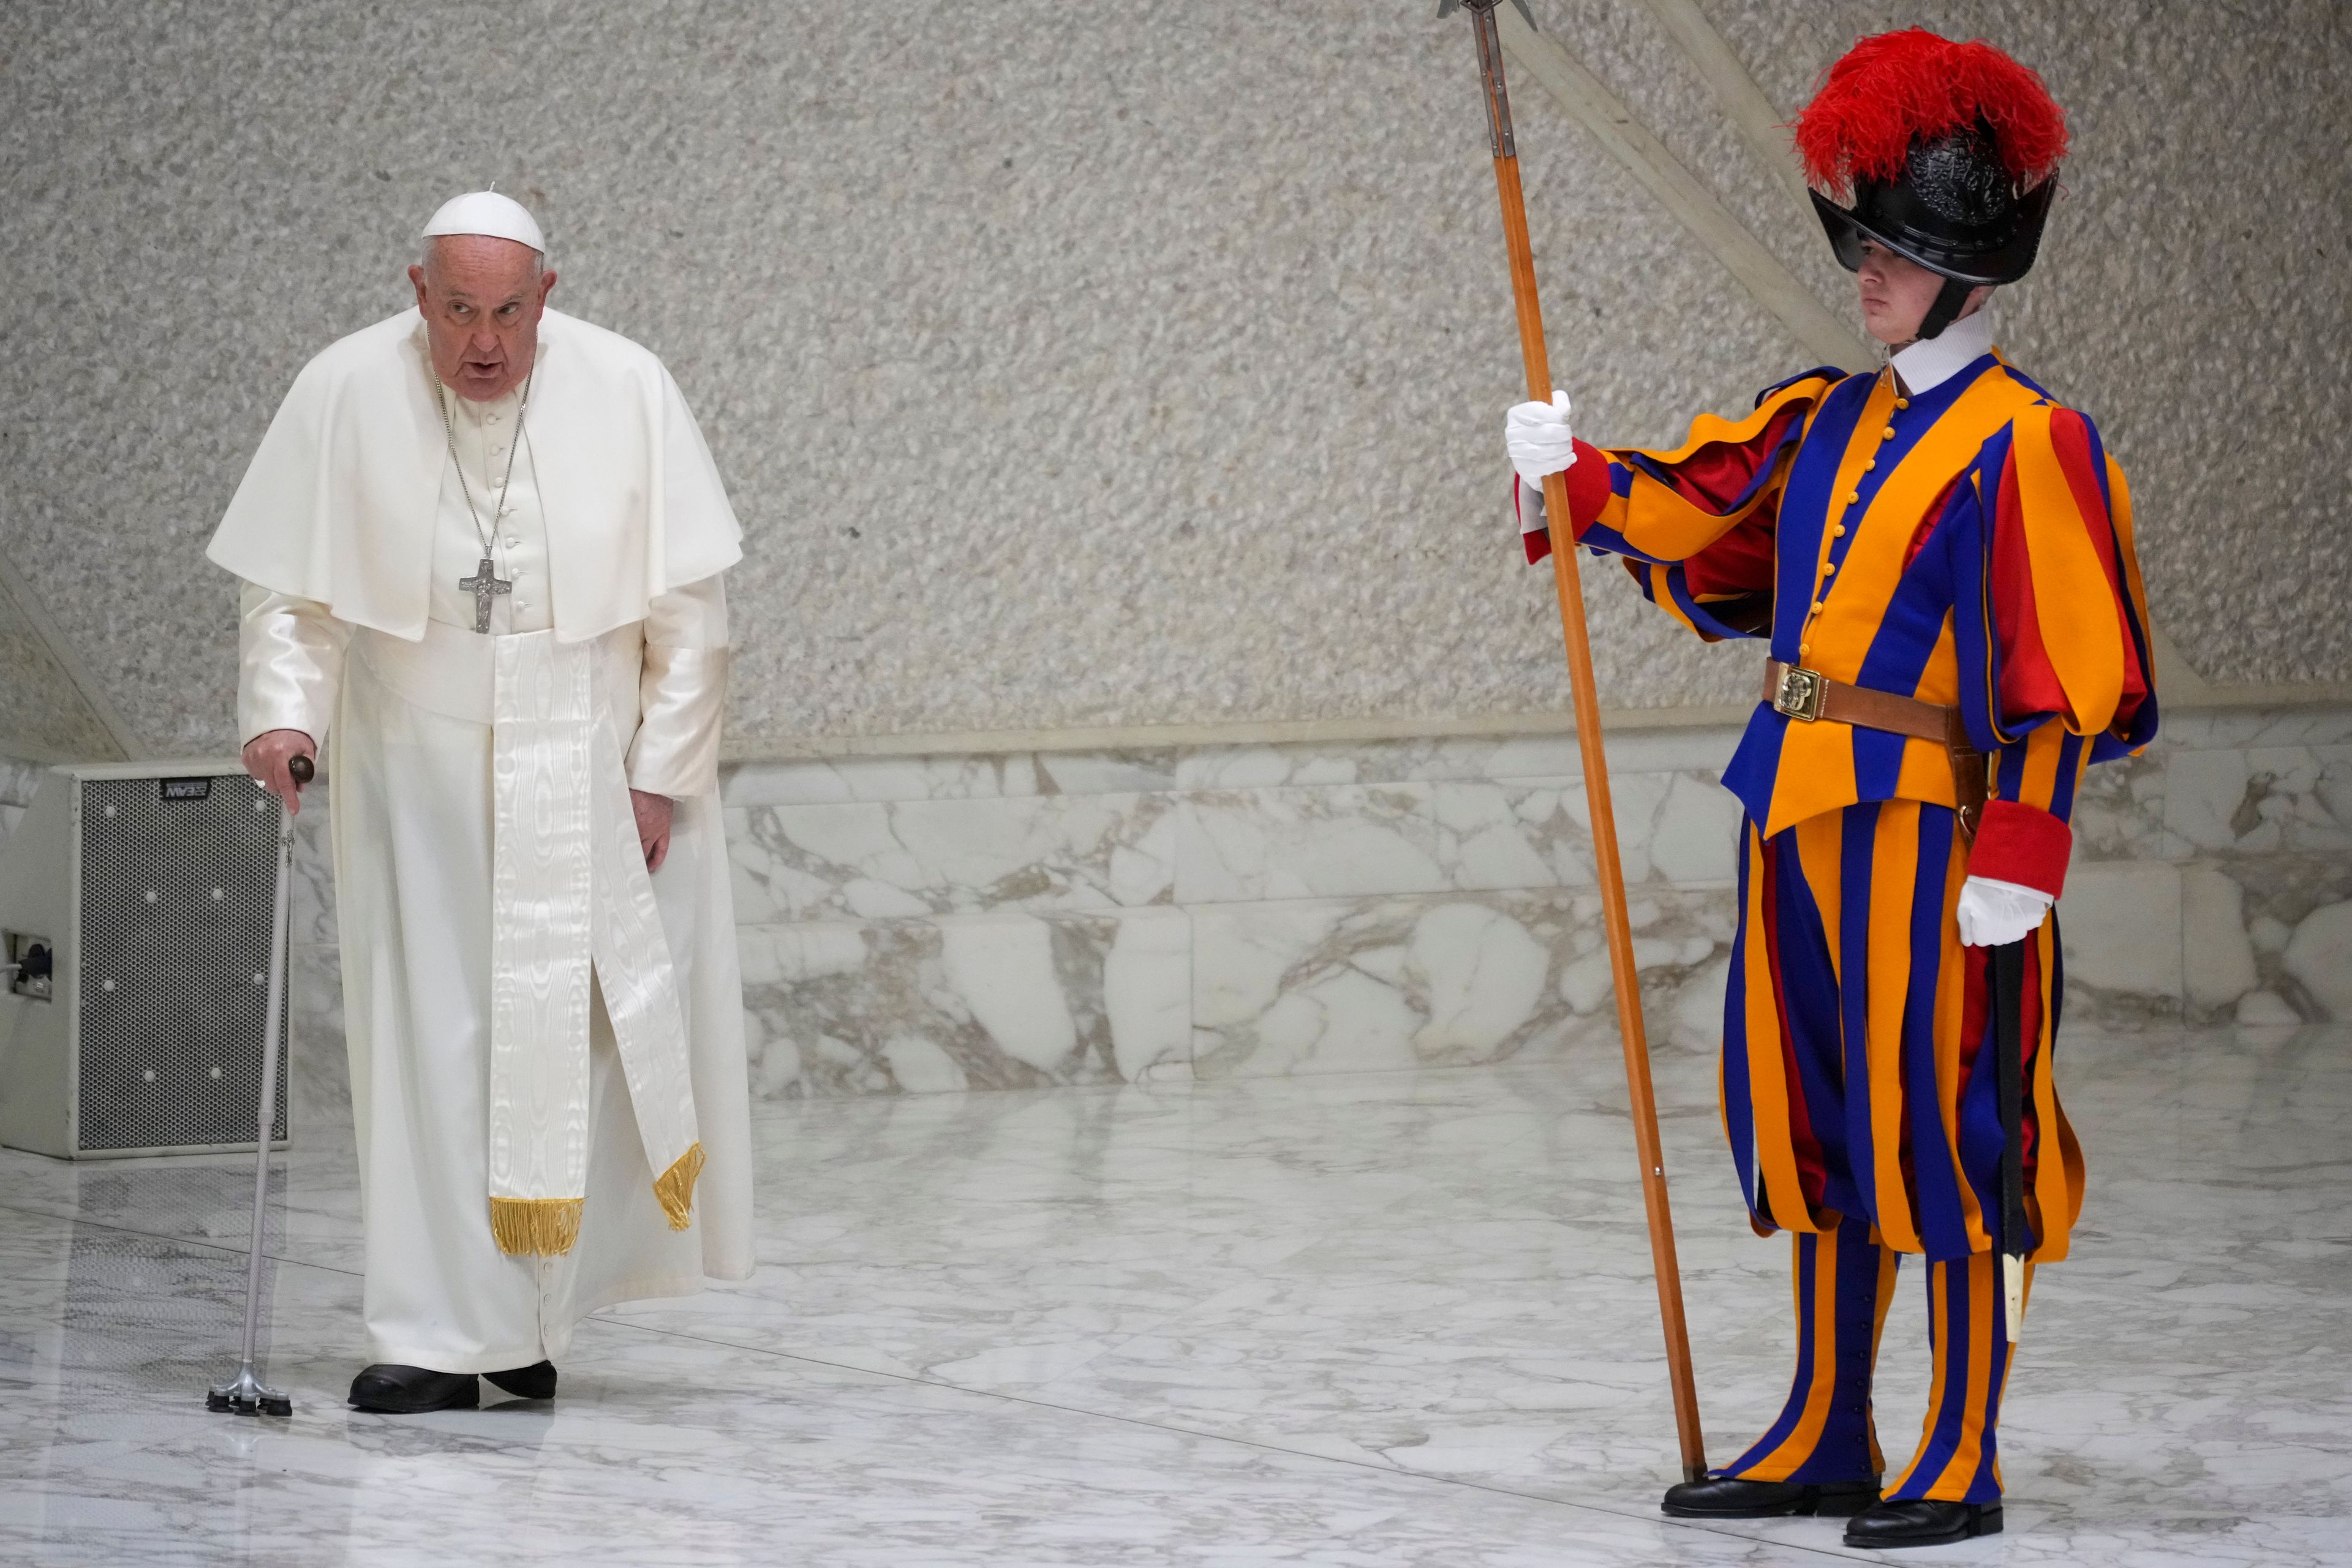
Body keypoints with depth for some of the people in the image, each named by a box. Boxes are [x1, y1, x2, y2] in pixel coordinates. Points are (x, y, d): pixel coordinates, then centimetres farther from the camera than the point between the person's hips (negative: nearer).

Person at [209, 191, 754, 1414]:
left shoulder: (625, 391, -8)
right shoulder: (344, 395, -8)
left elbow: (688, 607, -3)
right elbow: (290, 588, -2)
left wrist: (661, 773, -6)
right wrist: (283, 713, -18)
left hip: (590, 770, 0)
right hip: (420, 773, 0)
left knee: (581, 1036, 1)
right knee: (429, 1045, -5)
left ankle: (525, 1313, 14)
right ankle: (439, 1337, -3)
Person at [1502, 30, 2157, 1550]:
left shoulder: (2020, 442, -9)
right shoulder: (1829, 421, 13)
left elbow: (2055, 675, -13)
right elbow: (1694, 514, 21)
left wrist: (2019, 855, -19)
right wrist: (1577, 474, 3)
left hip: (1923, 821, -8)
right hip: (1801, 808, 8)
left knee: (1937, 1125, -5)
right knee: (1823, 1126, 12)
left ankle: (1963, 1466, 1)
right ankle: (1827, 1440, 21)